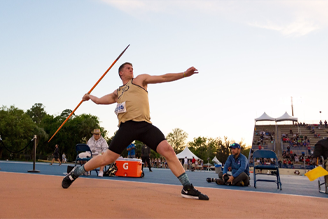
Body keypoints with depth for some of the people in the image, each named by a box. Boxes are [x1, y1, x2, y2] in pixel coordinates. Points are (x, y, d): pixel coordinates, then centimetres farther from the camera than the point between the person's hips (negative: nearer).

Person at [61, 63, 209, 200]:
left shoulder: (140, 79, 21)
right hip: (127, 126, 0)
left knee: (167, 150, -16)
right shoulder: (117, 93, 27)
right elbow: (99, 100, 36)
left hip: (145, 125, 0)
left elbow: (163, 78, 13)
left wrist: (184, 74, 6)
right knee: (108, 158, -4)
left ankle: (187, 188, -8)